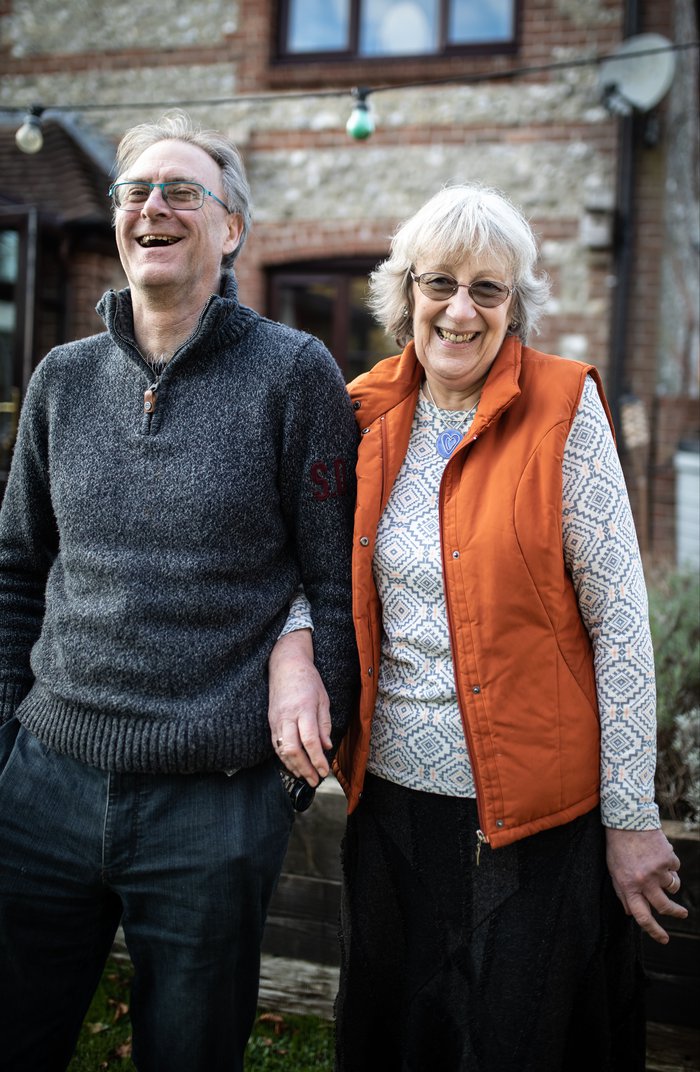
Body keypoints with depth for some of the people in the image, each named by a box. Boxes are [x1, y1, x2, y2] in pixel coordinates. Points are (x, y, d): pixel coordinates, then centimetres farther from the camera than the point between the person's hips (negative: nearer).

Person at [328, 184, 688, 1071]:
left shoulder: (564, 410, -10)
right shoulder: (369, 415, 3)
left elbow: (621, 623, -10)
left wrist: (631, 819, -11)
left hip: (537, 809, -4)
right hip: (391, 797, 5)